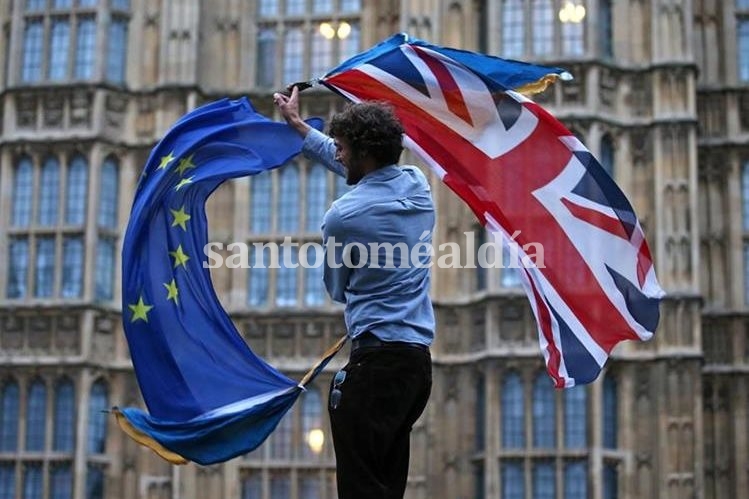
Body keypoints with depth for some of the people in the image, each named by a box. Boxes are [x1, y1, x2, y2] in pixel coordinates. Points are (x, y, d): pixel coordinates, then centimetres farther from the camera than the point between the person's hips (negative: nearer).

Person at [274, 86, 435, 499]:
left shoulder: (342, 216, -12)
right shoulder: (417, 184, 8)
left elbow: (337, 289, 6)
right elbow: (362, 170, 28)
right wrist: (299, 127, 38)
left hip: (376, 360, -8)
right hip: (420, 359, 8)